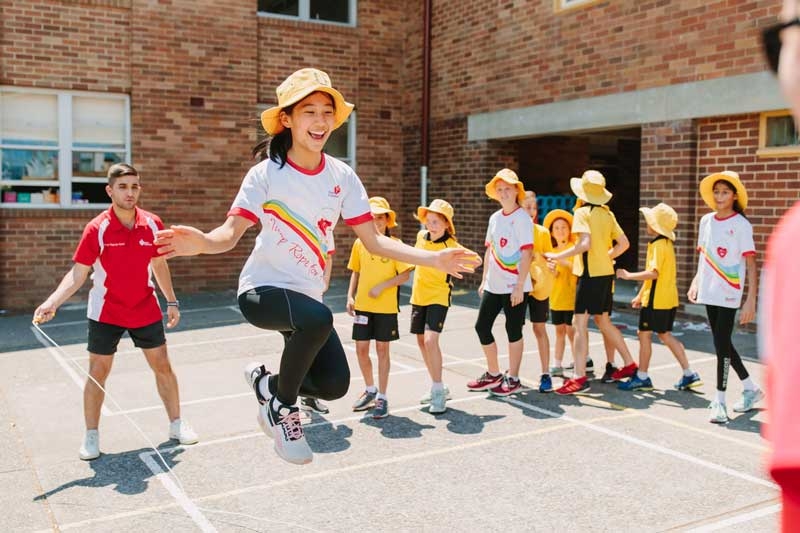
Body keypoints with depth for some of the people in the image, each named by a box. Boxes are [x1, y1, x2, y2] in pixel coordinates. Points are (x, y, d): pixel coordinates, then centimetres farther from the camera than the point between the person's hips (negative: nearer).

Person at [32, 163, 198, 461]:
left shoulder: (152, 224, -5)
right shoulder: (97, 229, -14)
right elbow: (77, 274, -13)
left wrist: (172, 302, 8)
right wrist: (51, 303, -26)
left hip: (146, 311, 3)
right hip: (105, 313, -2)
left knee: (162, 367, 8)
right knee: (97, 374, 4)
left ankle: (177, 425, 24)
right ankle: (91, 437, 19)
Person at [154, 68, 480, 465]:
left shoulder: (342, 177, -1)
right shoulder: (266, 173, -12)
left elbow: (374, 241, -2)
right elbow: (231, 232, -21)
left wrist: (433, 259, -13)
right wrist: (201, 242, -44)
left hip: (306, 294, 5)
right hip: (262, 288, -5)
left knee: (334, 384, -5)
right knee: (319, 318, -35)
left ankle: (267, 381, 26)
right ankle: (282, 407, -8)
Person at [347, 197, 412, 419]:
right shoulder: (359, 243, 5)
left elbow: (404, 275, -8)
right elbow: (355, 272, 13)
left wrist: (381, 286, -17)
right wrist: (350, 296, 2)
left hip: (386, 307, -3)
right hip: (362, 306, 4)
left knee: (382, 349, 4)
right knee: (361, 349, 8)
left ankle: (382, 397, 16)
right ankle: (370, 390, 30)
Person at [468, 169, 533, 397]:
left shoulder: (522, 218, -9)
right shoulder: (494, 218, 11)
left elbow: (526, 254, -13)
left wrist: (519, 286, -18)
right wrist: (484, 280, 14)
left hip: (515, 286, -7)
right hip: (493, 284, 7)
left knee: (514, 331, 2)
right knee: (482, 326, 9)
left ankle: (513, 379, 15)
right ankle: (493, 374, 24)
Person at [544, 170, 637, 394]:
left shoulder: (582, 212, -10)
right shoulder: (607, 213, 10)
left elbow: (585, 243, -24)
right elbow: (624, 243, 11)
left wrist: (558, 256, -18)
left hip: (590, 273, -8)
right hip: (606, 272, 8)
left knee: (579, 323, -6)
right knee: (603, 321, 21)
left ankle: (579, 378, -9)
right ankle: (629, 364, 30)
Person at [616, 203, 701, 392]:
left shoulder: (658, 245, -16)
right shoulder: (666, 243, 15)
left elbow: (653, 273, -27)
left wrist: (629, 275, -18)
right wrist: (640, 295, 23)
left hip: (656, 300, -10)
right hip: (668, 298, 10)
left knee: (644, 334, 0)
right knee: (665, 335, 15)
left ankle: (641, 377, 9)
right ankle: (689, 374, 17)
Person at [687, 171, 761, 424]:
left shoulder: (741, 225, -9)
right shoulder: (706, 221, 8)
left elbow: (751, 265, -11)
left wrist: (751, 300, -17)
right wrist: (696, 281, 8)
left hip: (729, 294, -6)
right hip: (709, 292, 6)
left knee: (722, 344, -8)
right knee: (723, 344, 14)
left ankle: (719, 402, 1)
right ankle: (751, 389, 32)